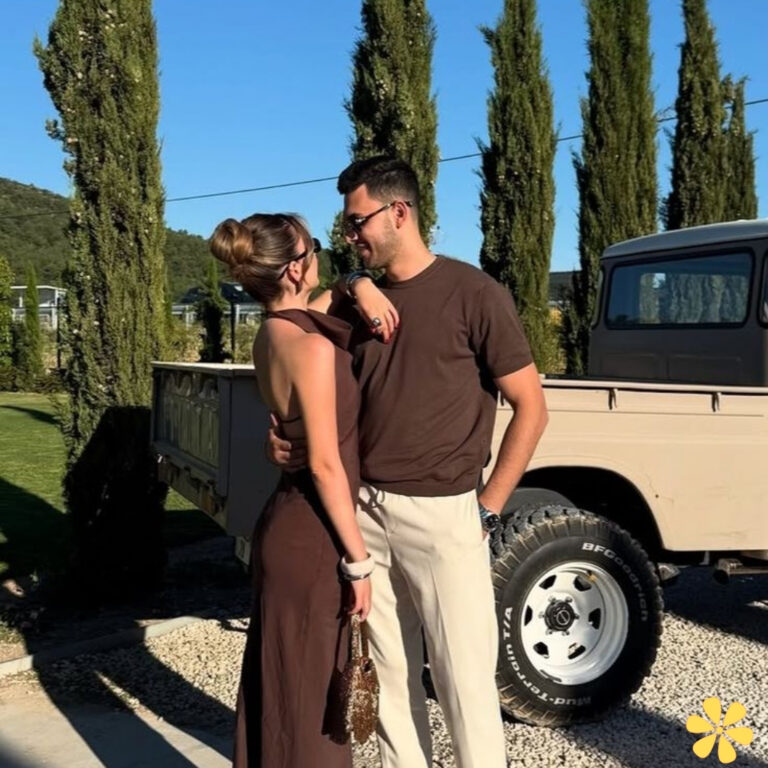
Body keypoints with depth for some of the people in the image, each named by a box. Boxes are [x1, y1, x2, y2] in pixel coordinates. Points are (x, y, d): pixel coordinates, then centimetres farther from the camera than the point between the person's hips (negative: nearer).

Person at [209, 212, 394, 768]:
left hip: (289, 525, 9)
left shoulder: (275, 334, 5)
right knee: (307, 697, 5)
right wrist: (359, 561, -15)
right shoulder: (311, 346, -21)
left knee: (280, 685, 21)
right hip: (312, 538, -9)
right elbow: (325, 464, -21)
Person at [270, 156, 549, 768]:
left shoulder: (473, 294, -8)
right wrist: (281, 433, -3)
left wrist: (487, 510, -7)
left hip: (440, 514, -5)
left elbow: (531, 409, -6)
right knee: (390, 673, 14)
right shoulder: (353, 297, 8)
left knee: (465, 681, 1)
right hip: (363, 510, 5)